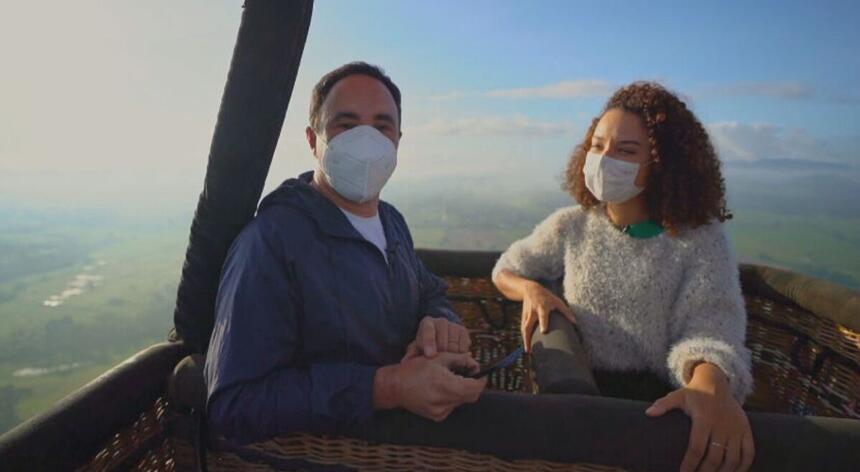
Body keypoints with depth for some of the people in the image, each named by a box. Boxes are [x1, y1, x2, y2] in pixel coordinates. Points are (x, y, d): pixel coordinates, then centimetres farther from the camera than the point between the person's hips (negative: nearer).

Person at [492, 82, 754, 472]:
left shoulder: (702, 240, -6)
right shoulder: (571, 226, 0)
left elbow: (709, 330, -17)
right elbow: (506, 271, 12)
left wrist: (710, 388, -39)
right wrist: (532, 290, -11)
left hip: (661, 405, -1)